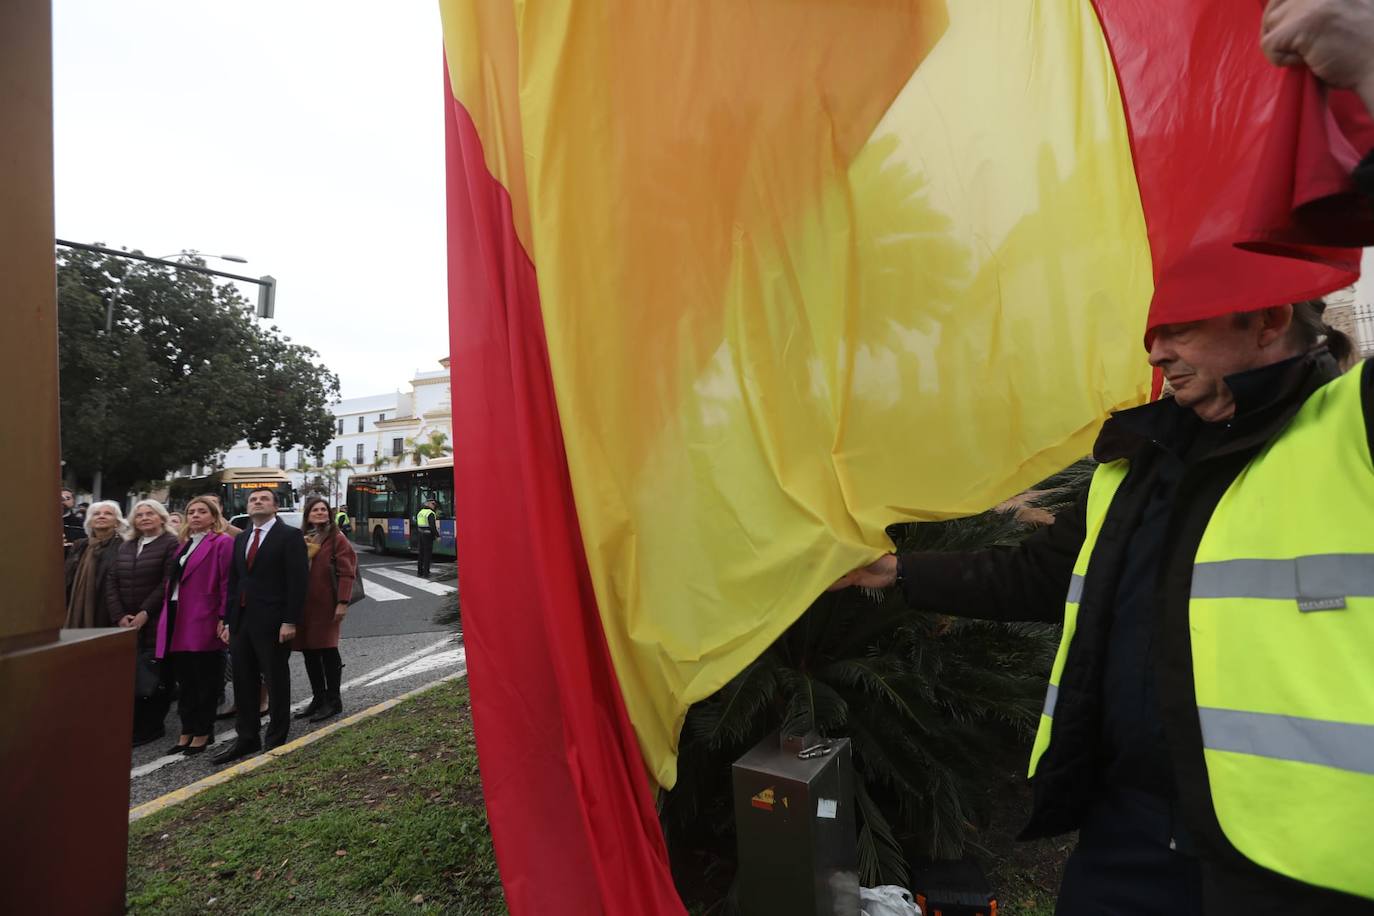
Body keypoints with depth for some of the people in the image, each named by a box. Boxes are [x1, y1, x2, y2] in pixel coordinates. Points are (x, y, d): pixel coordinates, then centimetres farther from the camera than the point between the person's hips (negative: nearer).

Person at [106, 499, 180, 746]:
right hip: (124, 625, 5)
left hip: (155, 624, -5)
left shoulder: (171, 544, -3)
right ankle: (136, 728, 9)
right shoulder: (125, 547, 16)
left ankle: (148, 728, 9)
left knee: (155, 677, -1)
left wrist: (144, 614, -13)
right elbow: (112, 582, 10)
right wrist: (119, 616, -3)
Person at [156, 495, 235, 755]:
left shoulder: (222, 542, -8)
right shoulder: (183, 544, 16)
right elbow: (173, 581, 18)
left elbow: (226, 583, -13)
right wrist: (167, 617, 11)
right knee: (185, 680, 14)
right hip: (177, 622, 8)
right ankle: (187, 732, 24)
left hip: (203, 624, -7)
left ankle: (203, 733, 15)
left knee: (205, 682, 4)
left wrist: (224, 619, -18)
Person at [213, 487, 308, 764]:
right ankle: (247, 738, 27)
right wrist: (228, 621, 10)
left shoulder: (290, 536, -7)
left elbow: (297, 581, -13)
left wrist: (290, 622, -18)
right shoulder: (240, 539, 15)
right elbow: (233, 582, 17)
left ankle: (276, 741, 17)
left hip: (271, 623, -7)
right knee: (243, 683, 13)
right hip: (241, 621, 7)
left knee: (276, 683, 4)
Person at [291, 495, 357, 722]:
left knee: (328, 650, 0)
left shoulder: (336, 538, -5)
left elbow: (346, 573, -11)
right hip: (303, 604, 6)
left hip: (325, 605, -6)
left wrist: (343, 602, -18)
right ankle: (318, 698, 25)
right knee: (309, 651, 12)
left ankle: (333, 700, 12)